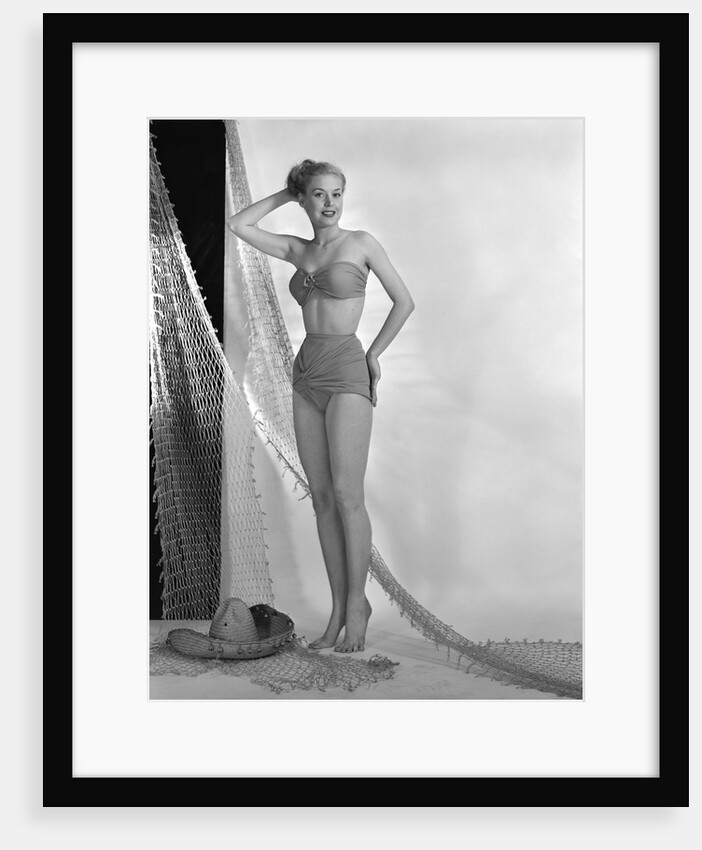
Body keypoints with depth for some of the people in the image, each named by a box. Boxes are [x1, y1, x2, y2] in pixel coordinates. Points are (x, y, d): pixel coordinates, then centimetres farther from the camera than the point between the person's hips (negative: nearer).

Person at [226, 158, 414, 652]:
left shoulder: (362, 243, 2)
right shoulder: (298, 250, 14)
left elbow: (404, 302, 5)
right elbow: (238, 226, 14)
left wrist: (374, 355, 6)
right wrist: (286, 195, 17)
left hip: (346, 372, -5)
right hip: (306, 375, 5)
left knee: (346, 494, -11)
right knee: (322, 497, 3)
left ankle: (356, 604, 0)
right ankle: (339, 608, 9)